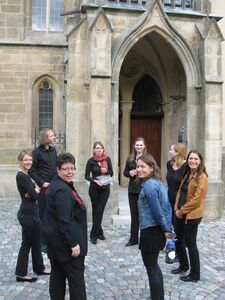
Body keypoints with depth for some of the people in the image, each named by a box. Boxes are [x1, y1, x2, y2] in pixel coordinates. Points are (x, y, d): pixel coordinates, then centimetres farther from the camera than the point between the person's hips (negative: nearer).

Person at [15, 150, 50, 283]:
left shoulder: (25, 175, 11)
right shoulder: (22, 176, -19)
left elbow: (35, 190, 8)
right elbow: (35, 195, -22)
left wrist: (34, 190, -13)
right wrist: (36, 191, -2)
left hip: (27, 213, 9)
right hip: (29, 214, -9)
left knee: (27, 243, 16)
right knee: (36, 242, 6)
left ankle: (21, 273, 27)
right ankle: (39, 268, 23)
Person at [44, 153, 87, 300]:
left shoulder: (57, 184, 9)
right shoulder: (63, 190, -22)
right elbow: (65, 220, -25)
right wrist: (73, 243, -21)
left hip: (56, 240, 10)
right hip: (65, 242, -10)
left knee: (58, 274, 18)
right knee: (76, 277, 1)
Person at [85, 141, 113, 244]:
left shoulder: (107, 159, 0)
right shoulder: (91, 161, -5)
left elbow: (111, 173, 7)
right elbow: (86, 176, -3)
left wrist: (106, 171, -14)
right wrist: (95, 181, -19)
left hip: (105, 188, 1)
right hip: (94, 188, -1)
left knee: (99, 210, -1)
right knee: (96, 210, 7)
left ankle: (94, 234, 8)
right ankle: (99, 232, 20)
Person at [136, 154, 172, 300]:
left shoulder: (148, 185, -20)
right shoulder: (159, 182, 9)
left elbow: (156, 210, -22)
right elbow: (167, 207, 10)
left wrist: (166, 230, -10)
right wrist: (168, 229, 9)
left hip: (150, 232, -10)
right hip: (158, 231, 10)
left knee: (151, 269, 5)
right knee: (154, 265, 23)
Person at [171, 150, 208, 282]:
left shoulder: (202, 177, -14)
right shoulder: (187, 173, 10)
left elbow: (197, 199, -18)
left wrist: (182, 210, -12)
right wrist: (177, 208, 0)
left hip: (192, 215, -8)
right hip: (180, 214, 8)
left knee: (190, 244, 3)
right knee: (178, 240, 18)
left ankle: (195, 275, 20)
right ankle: (184, 265, 39)